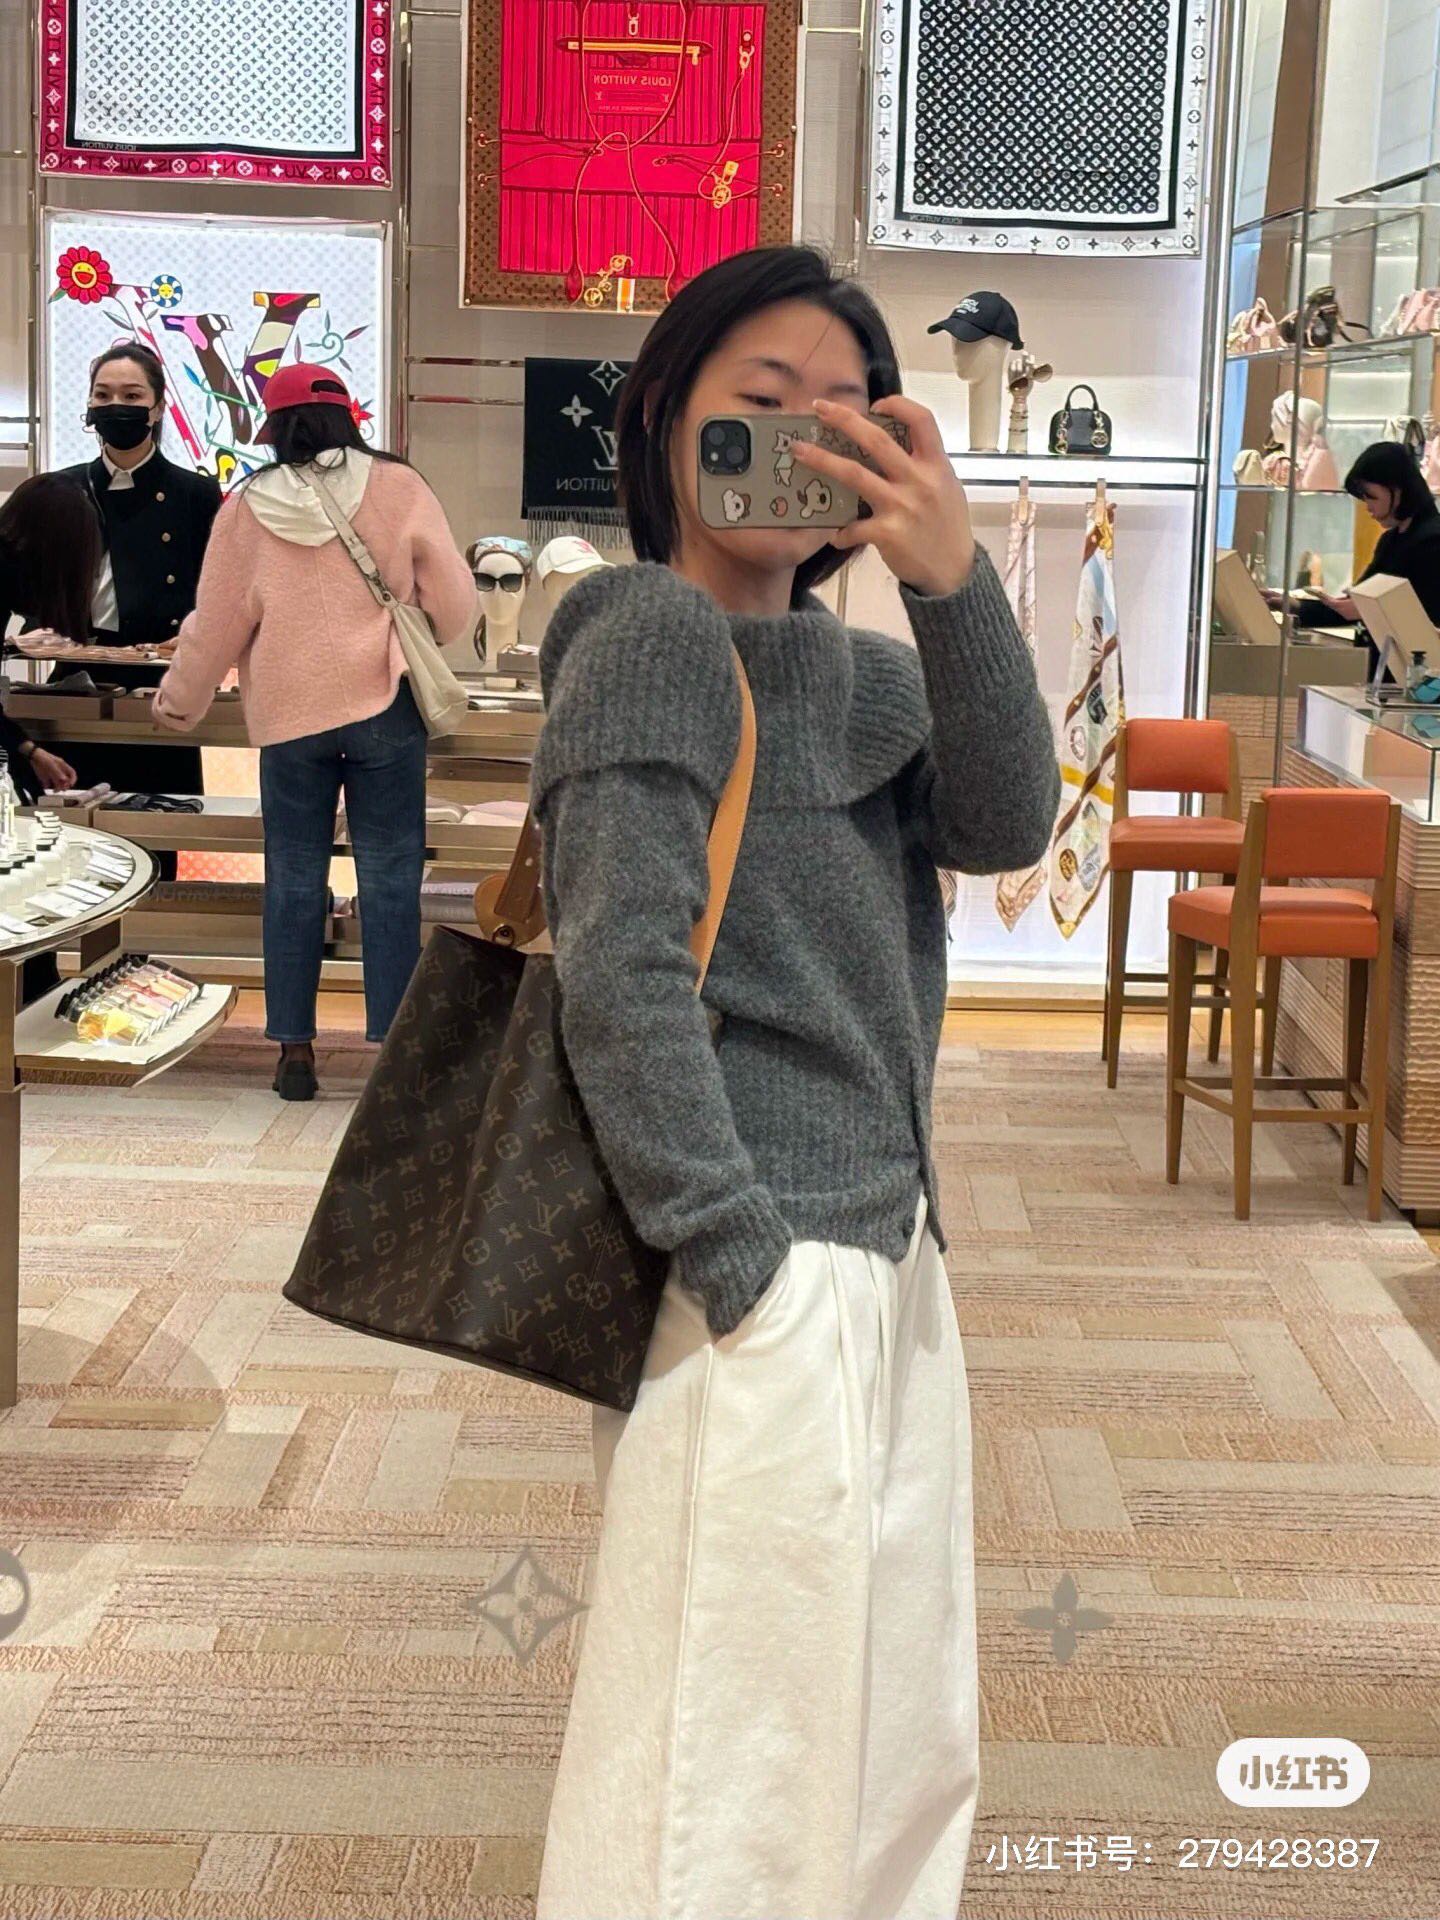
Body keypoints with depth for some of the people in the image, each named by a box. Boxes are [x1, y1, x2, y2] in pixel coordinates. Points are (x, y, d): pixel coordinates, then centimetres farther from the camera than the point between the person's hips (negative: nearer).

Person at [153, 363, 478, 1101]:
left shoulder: (245, 508, 1)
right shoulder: (397, 488, -2)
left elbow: (215, 627, 8)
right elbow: (454, 601, 0)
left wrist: (178, 702, 23)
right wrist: (428, 638, 22)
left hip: (288, 715, 1)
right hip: (384, 707, -1)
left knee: (293, 882, 9)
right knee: (389, 882, 2)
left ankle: (296, 1049, 10)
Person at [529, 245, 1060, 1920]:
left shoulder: (857, 666, 14)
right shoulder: (651, 638, -10)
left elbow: (1004, 827, -4)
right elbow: (623, 983, -18)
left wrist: (953, 579, -17)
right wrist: (744, 1271, -19)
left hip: (890, 1255, 9)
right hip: (762, 1276, -8)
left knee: (904, 1748, 19)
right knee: (731, 1777, 0)